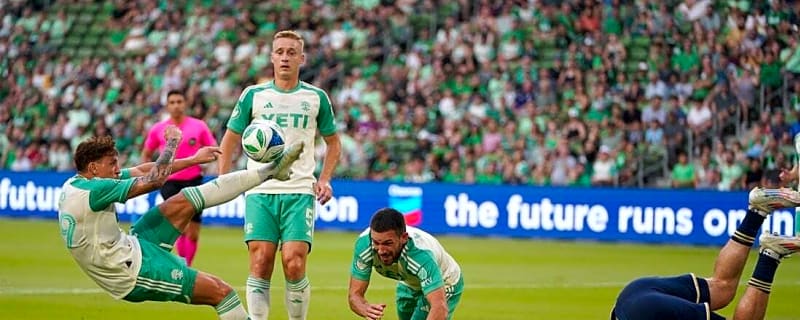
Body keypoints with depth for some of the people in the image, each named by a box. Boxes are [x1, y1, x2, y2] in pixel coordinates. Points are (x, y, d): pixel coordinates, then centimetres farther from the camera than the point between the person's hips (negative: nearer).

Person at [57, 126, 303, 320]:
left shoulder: (77, 183, 3)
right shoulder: (92, 191, -26)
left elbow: (141, 171, 9)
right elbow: (154, 180, -23)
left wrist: (193, 160, 12)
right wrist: (172, 143, -7)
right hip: (134, 271, -10)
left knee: (184, 202, 6)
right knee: (219, 290, -10)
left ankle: (269, 171, 9)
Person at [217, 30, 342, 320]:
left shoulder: (316, 97, 7)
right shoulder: (254, 95, 6)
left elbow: (333, 142, 18)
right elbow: (230, 139, 13)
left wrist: (325, 180, 4)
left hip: (300, 192, -1)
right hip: (260, 191, 1)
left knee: (294, 264, -12)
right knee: (260, 264, -7)